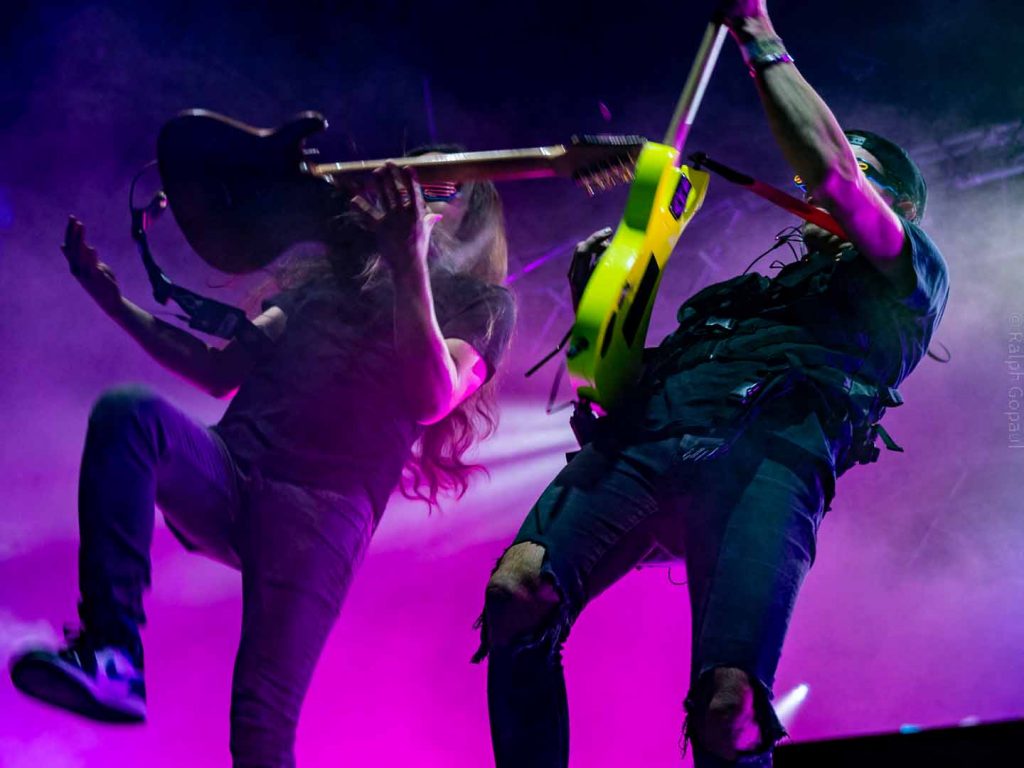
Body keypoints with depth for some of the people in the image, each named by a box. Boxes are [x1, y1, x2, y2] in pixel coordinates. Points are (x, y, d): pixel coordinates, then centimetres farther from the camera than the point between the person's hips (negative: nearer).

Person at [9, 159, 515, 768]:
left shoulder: (483, 304, 12)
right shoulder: (333, 273, 26)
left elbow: (432, 398, -9)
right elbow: (223, 371, 22)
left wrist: (410, 266, -18)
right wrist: (115, 300, 15)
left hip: (324, 506, -4)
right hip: (230, 472, 4)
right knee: (129, 411, -28)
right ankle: (111, 654, -35)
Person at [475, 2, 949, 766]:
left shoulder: (913, 274, 25)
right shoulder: (767, 289, 42)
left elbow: (827, 168, 5)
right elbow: (620, 374, 37)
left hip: (765, 451, -6)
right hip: (643, 439, 6)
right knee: (517, 590, -23)